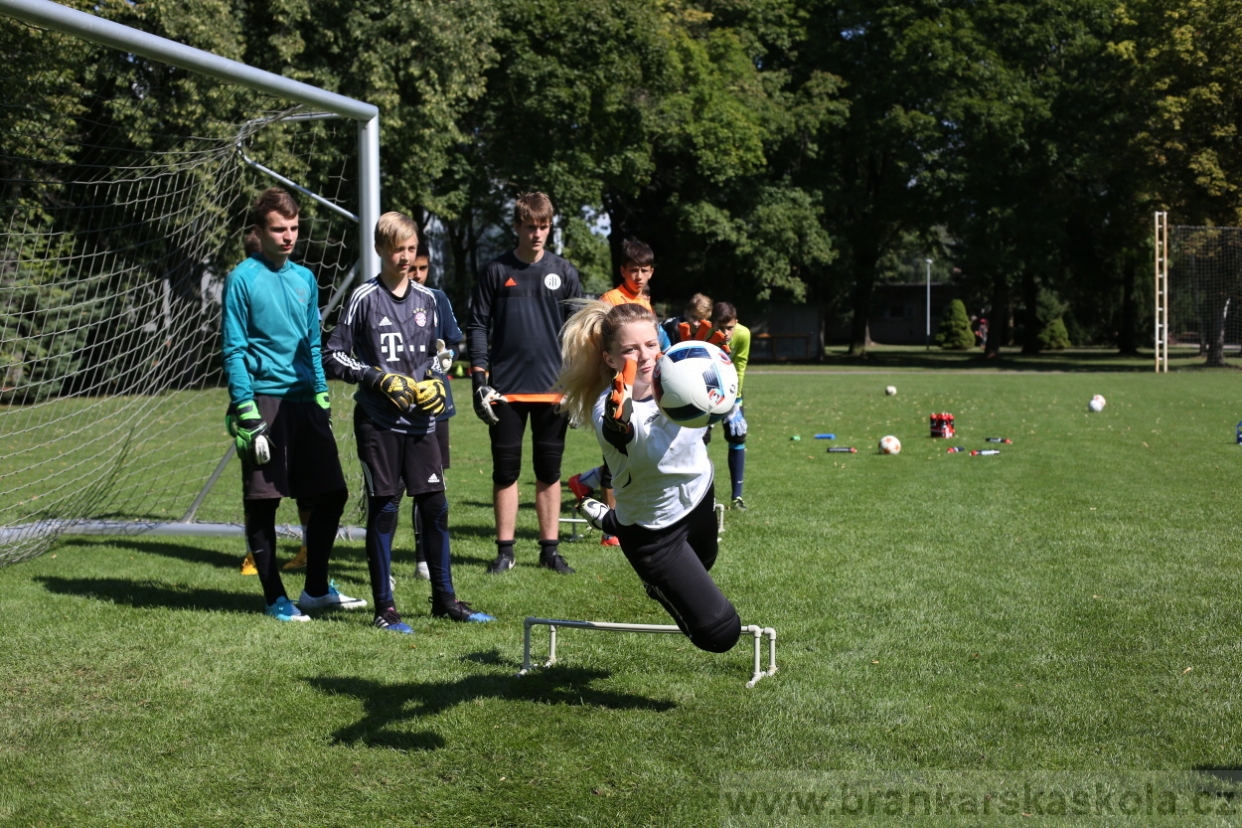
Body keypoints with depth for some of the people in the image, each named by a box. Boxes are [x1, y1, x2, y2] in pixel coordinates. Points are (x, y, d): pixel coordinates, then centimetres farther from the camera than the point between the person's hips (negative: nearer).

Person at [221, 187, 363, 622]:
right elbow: (234, 352, -8)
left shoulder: (305, 279, 12)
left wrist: (323, 400, 11)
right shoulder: (243, 279, -5)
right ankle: (275, 597, 13)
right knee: (262, 502, 1)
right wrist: (248, 418, -14)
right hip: (265, 401, -6)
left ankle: (317, 589, 21)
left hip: (305, 401, 6)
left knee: (331, 494, 7)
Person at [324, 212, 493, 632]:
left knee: (435, 506, 6)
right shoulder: (365, 298, -4)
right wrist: (379, 379, -14)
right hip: (378, 422, -4)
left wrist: (434, 380, 4)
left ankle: (444, 598, 18)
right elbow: (334, 357, -4)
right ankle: (384, 607, 9)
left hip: (420, 420, 5)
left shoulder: (426, 298, 11)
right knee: (383, 509, 0)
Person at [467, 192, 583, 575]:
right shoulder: (495, 271, 3)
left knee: (549, 472, 7)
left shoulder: (564, 272, 6)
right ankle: (505, 550, 14)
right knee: (506, 471, 5)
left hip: (552, 389, 1)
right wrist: (479, 380, -6)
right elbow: (477, 326, 3)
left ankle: (550, 550, 16)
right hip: (506, 389, -1)